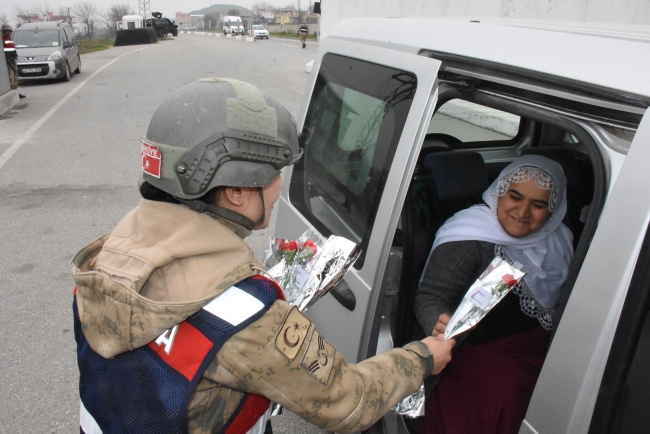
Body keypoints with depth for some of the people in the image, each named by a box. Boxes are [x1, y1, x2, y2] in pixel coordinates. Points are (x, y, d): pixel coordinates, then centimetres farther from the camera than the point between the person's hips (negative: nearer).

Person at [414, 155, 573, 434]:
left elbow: (566, 301, 14)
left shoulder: (558, 240, 6)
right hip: (484, 351, -6)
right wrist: (440, 325, -41)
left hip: (548, 346, 7)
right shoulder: (469, 240, -15)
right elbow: (430, 297, -21)